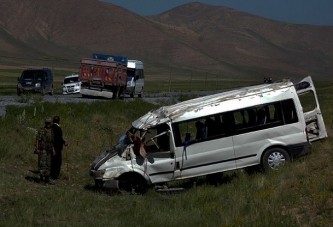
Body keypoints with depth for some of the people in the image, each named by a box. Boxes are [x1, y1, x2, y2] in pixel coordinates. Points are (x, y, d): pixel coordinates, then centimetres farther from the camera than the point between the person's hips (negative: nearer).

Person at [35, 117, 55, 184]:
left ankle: (47, 179, 10)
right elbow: (37, 139, -10)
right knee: (42, 163, -11)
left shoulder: (51, 131, 13)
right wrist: (37, 149, -16)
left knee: (48, 165, 7)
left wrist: (53, 149, 13)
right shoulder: (41, 130, -8)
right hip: (42, 149, -7)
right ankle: (42, 177, -10)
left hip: (48, 150, 7)